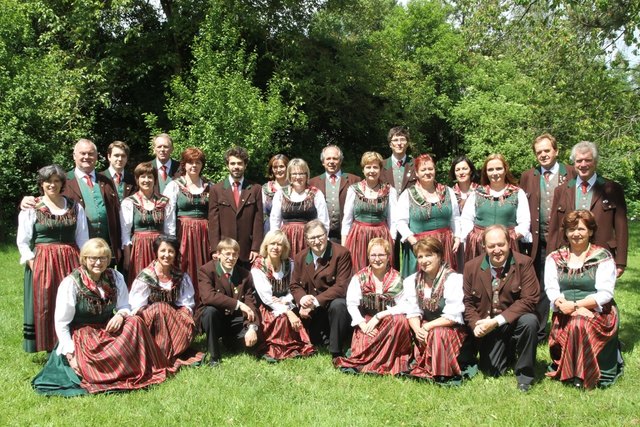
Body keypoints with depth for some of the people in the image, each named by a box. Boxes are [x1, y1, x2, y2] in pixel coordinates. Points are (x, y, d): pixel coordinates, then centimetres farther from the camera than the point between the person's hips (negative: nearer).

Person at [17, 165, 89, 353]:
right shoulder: (31, 208, 1)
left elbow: (83, 239, 10)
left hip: (70, 262, 2)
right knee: (45, 307, 1)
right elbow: (23, 241, 0)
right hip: (42, 263, -2)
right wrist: (33, 263, -9)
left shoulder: (75, 207, 9)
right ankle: (51, 349, 10)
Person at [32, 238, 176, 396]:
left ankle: (144, 371, -13)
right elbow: (61, 323, -11)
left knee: (135, 322, -23)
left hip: (109, 330, 5)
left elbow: (125, 306, 8)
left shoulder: (115, 277, -1)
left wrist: (120, 315, -17)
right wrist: (70, 354, -15)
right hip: (82, 335, -5)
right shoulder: (71, 283, -13)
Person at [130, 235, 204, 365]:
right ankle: (163, 356, -32)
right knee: (159, 308, -33)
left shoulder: (182, 277, 4)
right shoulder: (145, 276, -5)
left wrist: (180, 320, -19)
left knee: (189, 326, -29)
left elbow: (187, 306, 1)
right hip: (150, 323, -2)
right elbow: (137, 308, -10)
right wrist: (158, 311, -27)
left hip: (176, 322, 2)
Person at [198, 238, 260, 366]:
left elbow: (250, 304, -9)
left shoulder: (245, 275, -2)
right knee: (210, 310, -34)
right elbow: (208, 296, -30)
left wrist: (252, 327, -28)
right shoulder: (206, 270, -12)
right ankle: (214, 355, -16)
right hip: (214, 318, -3)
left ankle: (227, 339, 16)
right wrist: (238, 304, -33)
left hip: (235, 320, 3)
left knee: (252, 339, -22)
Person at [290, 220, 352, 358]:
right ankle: (324, 340, 14)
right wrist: (302, 298, -16)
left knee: (338, 305, -35)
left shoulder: (341, 253, -13)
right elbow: (294, 285, 7)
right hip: (313, 310, 6)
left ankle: (336, 352, -20)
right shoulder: (300, 257, 4)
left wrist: (316, 301, -26)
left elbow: (341, 287, -20)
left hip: (334, 302, -6)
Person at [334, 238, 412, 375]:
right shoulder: (359, 277, -1)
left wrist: (379, 316, -18)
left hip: (390, 323, 1)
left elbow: (404, 306, -12)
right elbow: (352, 304, -7)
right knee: (363, 347, -30)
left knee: (401, 321, -32)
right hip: (366, 323, -1)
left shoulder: (396, 279, -2)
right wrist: (363, 325, -20)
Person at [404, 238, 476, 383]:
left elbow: (453, 317, -19)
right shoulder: (412, 281, 4)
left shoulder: (453, 279, -14)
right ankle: (421, 369, 1)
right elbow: (413, 312, 0)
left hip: (453, 329, -5)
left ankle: (444, 375, -14)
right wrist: (417, 329, -19)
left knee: (438, 334, -32)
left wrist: (427, 326, -18)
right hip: (425, 330, 5)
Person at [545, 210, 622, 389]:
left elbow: (605, 293, -8)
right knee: (573, 326, -30)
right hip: (565, 316, 2)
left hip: (598, 313, -2)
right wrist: (562, 304, -20)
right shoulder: (554, 258, 11)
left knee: (581, 325, -32)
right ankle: (566, 371, -9)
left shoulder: (603, 257, 2)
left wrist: (575, 305, -19)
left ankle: (587, 375, -16)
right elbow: (551, 289, 0)